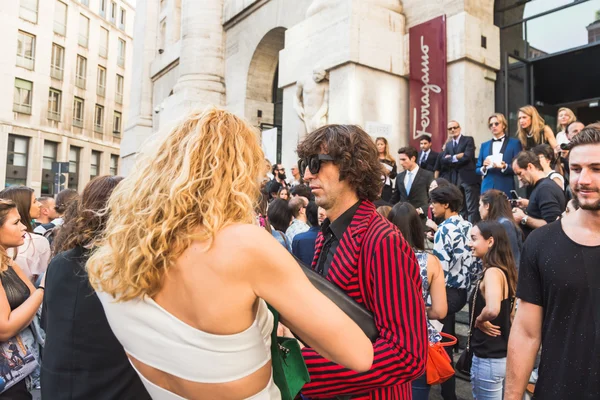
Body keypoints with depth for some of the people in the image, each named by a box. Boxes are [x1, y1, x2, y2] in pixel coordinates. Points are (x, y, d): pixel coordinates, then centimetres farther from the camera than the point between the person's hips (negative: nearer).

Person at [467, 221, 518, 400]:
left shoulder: (492, 272, -22)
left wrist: (479, 320, -19)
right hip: (504, 355, 9)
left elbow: (492, 310, -39)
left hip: (489, 359, -8)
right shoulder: (506, 270, 4)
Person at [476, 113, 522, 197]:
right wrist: (484, 168, -8)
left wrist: (505, 167, -18)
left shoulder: (515, 143, 6)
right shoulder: (484, 145, 15)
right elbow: (477, 169, 13)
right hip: (487, 188, 2)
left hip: (506, 189, -2)